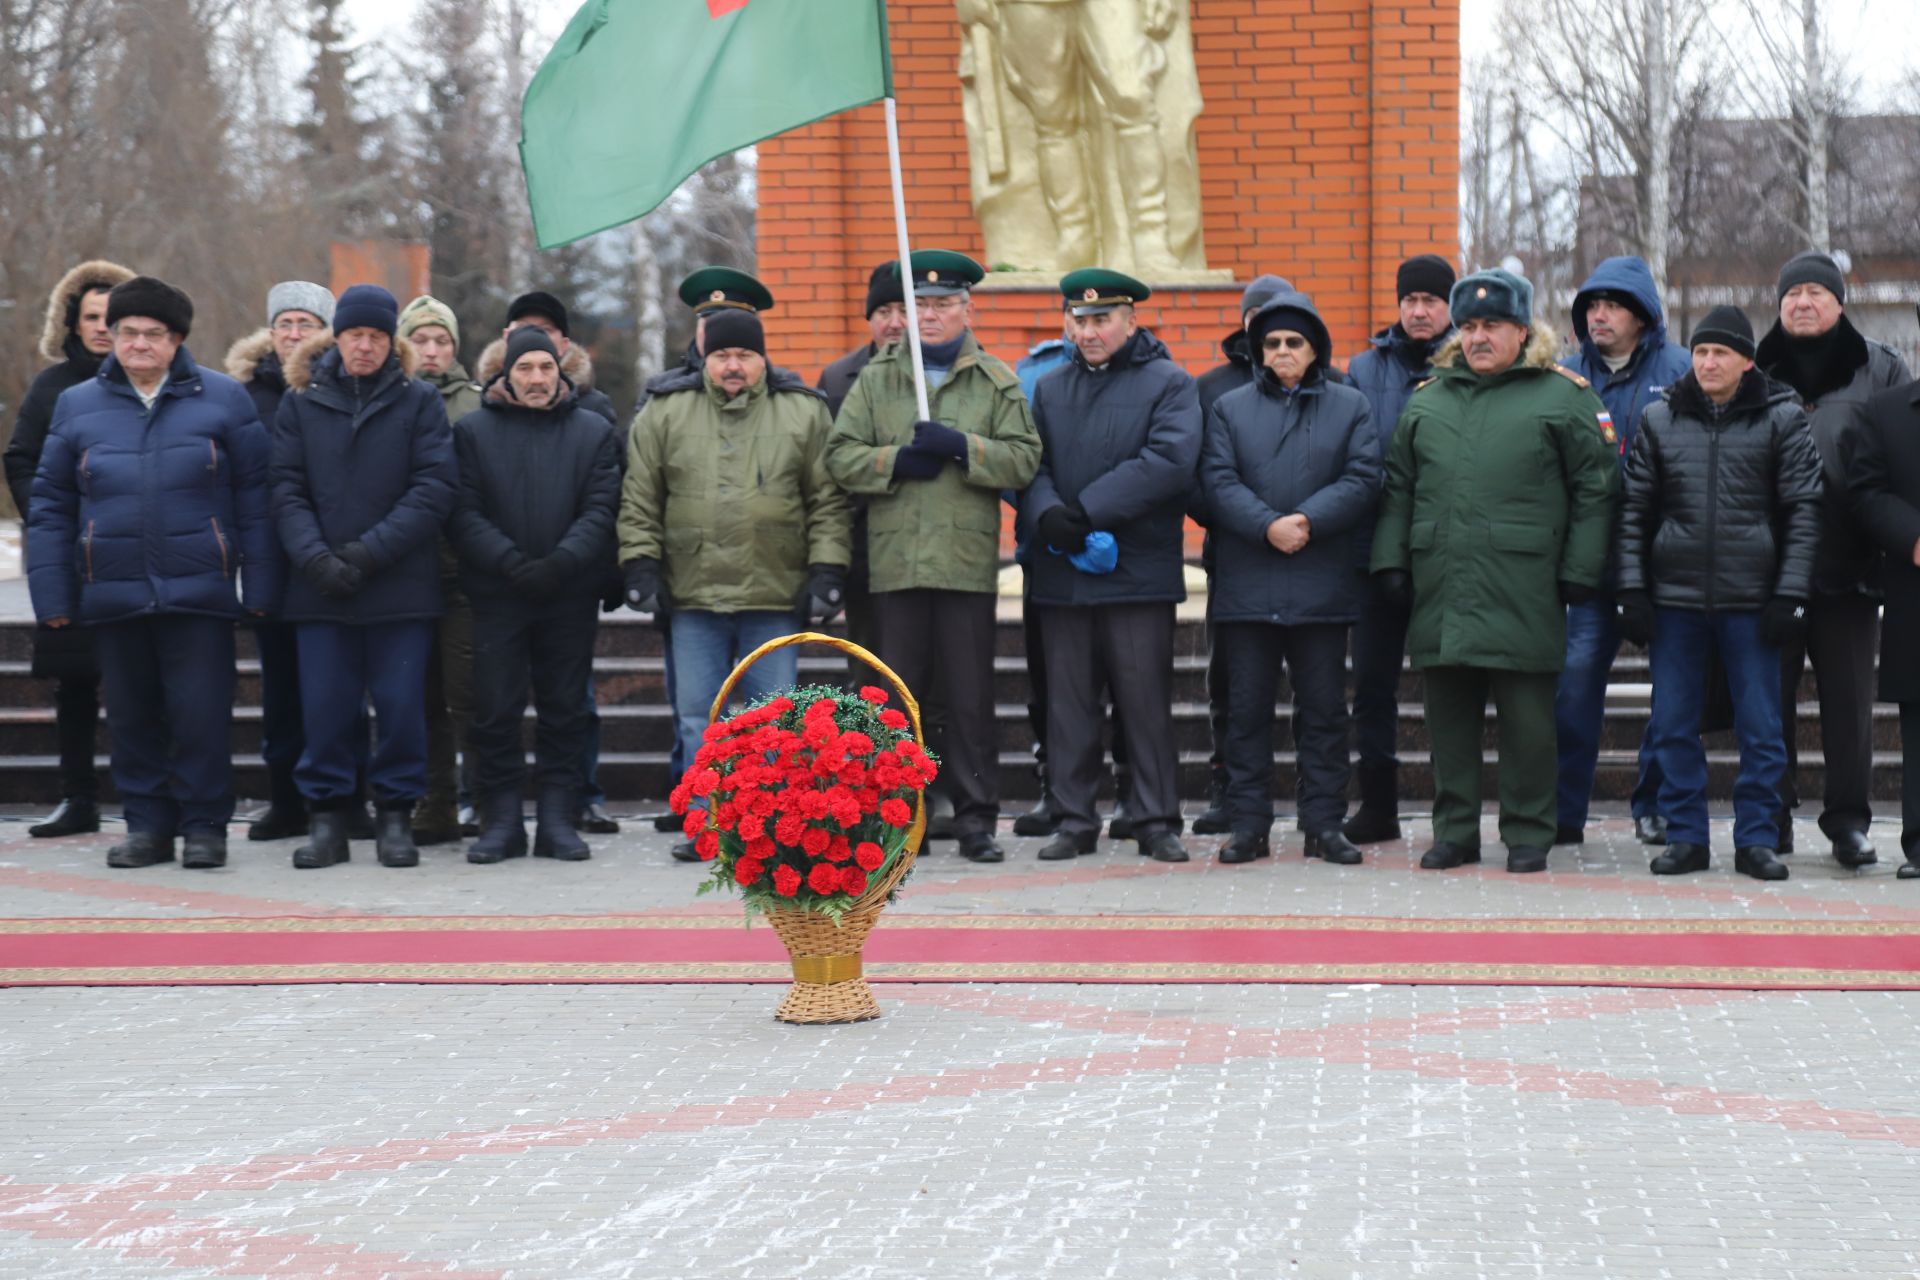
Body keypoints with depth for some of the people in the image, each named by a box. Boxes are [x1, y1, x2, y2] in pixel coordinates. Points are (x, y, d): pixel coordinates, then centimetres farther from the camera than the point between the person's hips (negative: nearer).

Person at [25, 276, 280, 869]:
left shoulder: (222, 398, 3)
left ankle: (205, 827, 8)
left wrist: (260, 586, -4)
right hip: (112, 593, 3)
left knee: (200, 714, -3)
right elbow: (50, 506, 10)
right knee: (131, 717, 8)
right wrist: (52, 596, 4)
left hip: (198, 592, -3)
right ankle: (148, 826, 19)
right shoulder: (77, 405, 9)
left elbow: (254, 498, 1)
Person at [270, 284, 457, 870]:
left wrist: (368, 552, -12)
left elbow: (434, 489, -4)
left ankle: (396, 815, 13)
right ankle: (326, 816, 12)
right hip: (319, 588, 1)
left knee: (401, 704, 0)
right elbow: (287, 491, 3)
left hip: (401, 586, -1)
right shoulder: (301, 402, 8)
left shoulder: (420, 400, 3)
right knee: (324, 706, 2)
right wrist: (315, 558, -13)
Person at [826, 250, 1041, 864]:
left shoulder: (997, 383, 9)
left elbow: (1023, 460, -1)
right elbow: (841, 456, 5)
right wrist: (896, 461, -10)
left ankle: (977, 819, 7)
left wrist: (961, 447, -14)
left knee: (971, 699, 0)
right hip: (895, 563, 1)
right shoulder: (875, 380, 12)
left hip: (968, 564, -1)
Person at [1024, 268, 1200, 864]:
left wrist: (1088, 510, -15)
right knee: (1069, 702, 6)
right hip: (1062, 572, 4)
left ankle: (1156, 820, 8)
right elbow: (1031, 464, 7)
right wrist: (1047, 513, -15)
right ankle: (1075, 821, 13)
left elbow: (1171, 460, -13)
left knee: (1146, 701, -1)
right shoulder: (1050, 389, 15)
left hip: (1139, 571, -4)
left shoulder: (1169, 384, 1)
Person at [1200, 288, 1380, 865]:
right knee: (1248, 708, 3)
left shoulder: (1350, 407, 10)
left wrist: (1309, 520, -16)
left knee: (1323, 709, 4)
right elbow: (1218, 481, -1)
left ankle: (1324, 824, 10)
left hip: (1322, 585, 0)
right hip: (1245, 585, 0)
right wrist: (1267, 526, -16)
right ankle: (1248, 824, 9)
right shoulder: (1229, 408, 11)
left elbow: (1362, 479, -2)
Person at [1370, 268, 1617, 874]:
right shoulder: (1427, 401, 16)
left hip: (1523, 592, -4)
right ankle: (1454, 831, 17)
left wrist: (1580, 570, -4)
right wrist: (1390, 560, 10)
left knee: (1526, 721, 0)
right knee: (1449, 718, 8)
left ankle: (1528, 835, 10)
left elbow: (1596, 489, 1)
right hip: (1440, 590, 4)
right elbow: (1398, 489, 19)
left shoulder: (1564, 397, 4)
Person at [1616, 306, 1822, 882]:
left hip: (1752, 600, -2)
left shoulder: (1782, 419, 2)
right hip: (1674, 597, 2)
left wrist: (1790, 592, -7)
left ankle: (1756, 839, 10)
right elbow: (1634, 510, 9)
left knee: (1761, 726, 2)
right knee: (1673, 725, 4)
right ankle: (1686, 838, 13)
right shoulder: (1659, 419, 8)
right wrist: (1632, 588, 1)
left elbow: (1803, 511, 0)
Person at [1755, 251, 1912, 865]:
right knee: (1771, 693, 5)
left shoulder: (1880, 369, 6)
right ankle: (1773, 815, 13)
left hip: (1848, 566, -1)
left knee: (1849, 696, 3)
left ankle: (1848, 820, 10)